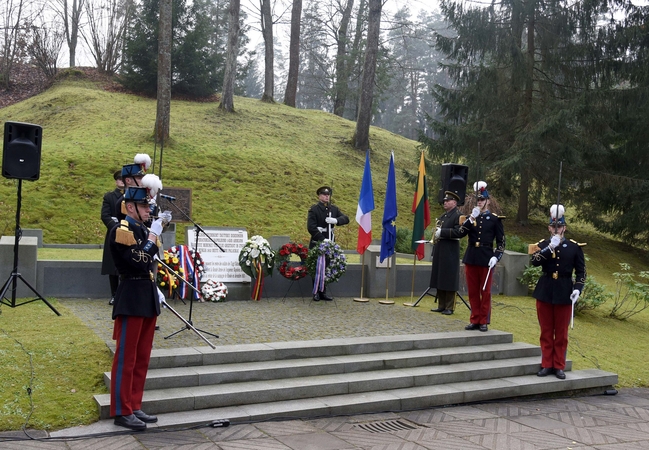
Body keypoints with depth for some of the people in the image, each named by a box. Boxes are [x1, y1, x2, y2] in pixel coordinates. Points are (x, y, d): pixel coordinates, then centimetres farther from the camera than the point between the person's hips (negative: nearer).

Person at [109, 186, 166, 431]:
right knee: (126, 357, -1)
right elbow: (139, 262, -22)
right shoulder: (120, 231, -11)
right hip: (131, 300, -8)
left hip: (149, 298, 9)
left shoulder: (145, 231, 14)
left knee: (142, 357, 12)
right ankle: (122, 411, 7)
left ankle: (135, 407, 21)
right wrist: (152, 237, -16)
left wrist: (156, 292, 13)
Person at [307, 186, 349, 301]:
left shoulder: (334, 208, 11)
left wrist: (336, 220, -17)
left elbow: (346, 219, 4)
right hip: (317, 244, -5)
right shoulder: (314, 209, -6)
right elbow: (311, 227, -14)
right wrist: (323, 239, -21)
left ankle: (323, 292, 18)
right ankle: (316, 292, 11)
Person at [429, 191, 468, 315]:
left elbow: (459, 232, -22)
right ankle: (441, 306, 19)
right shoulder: (442, 216, 19)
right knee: (439, 280, 11)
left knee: (449, 281, -2)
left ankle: (449, 307, 5)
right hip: (439, 252, 8)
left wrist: (442, 232, -21)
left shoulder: (458, 216, -8)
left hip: (450, 253, -8)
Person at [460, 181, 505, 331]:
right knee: (472, 291, 7)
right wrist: (471, 218, -18)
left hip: (486, 259, -3)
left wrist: (496, 257, -12)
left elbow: (501, 241, 0)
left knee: (485, 291, 4)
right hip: (471, 257, 3)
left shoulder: (495, 219, 1)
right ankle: (475, 320, 16)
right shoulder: (470, 217, 9)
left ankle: (484, 321, 12)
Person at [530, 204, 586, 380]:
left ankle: (559, 366, 14)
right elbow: (535, 261, -15)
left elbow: (581, 271, 2)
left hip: (564, 293, -1)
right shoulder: (542, 245, 3)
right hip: (545, 291, 1)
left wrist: (577, 289, -11)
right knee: (546, 331, 7)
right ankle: (547, 365, 16)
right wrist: (551, 247, -22)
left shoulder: (575, 247, 1)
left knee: (561, 332, 5)